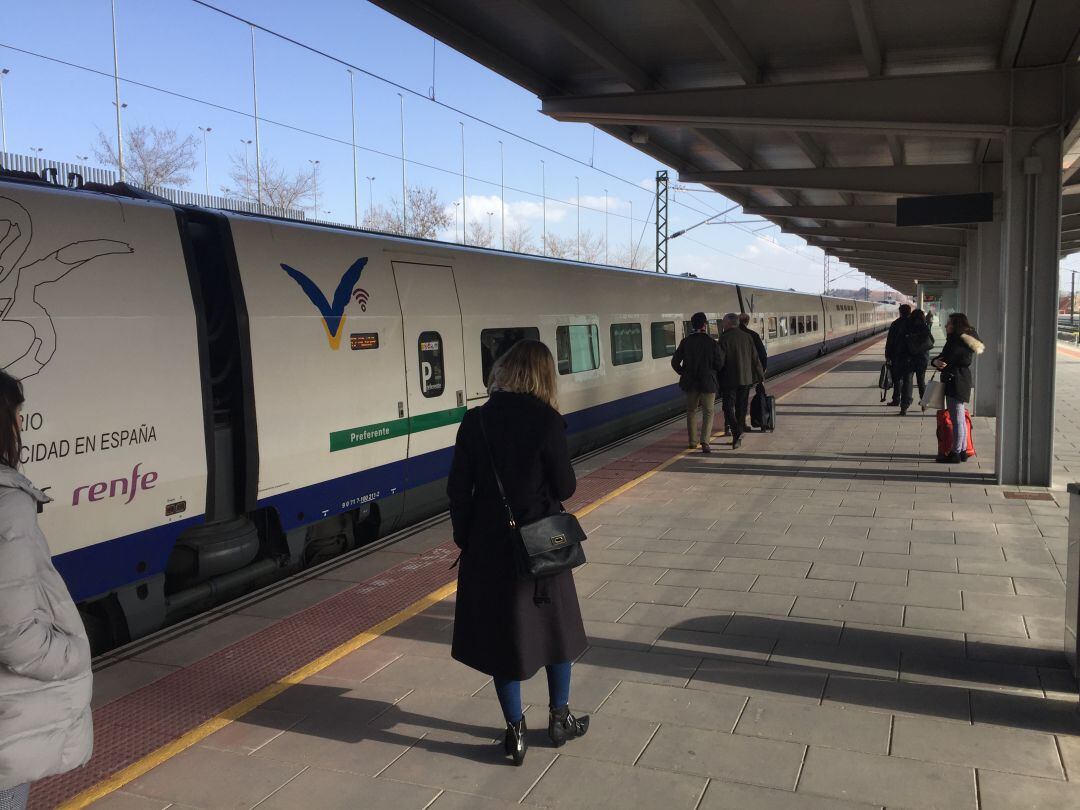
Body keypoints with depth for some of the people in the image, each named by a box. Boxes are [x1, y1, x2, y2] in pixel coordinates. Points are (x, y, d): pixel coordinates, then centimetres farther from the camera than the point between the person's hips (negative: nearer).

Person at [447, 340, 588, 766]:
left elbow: (459, 490, -5)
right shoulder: (546, 421, -14)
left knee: (502, 634, 13)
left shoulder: (476, 421, -7)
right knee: (556, 629, 19)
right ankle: (560, 718, 33)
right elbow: (564, 487, -9)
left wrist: (465, 539, 7)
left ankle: (516, 731, 21)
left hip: (489, 547, 2)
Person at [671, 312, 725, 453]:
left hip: (690, 383, 3)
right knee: (708, 412, 3)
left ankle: (692, 441, 23)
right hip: (708, 383, -3)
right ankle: (705, 443, -9)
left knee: (691, 410, 18)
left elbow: (675, 362, 0)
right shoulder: (712, 343, -12)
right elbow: (720, 364, -7)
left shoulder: (686, 342, -3)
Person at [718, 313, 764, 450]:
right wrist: (760, 377, 15)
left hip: (729, 380, -5)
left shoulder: (724, 338, -10)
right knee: (741, 409, 12)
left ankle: (737, 433, -20)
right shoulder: (747, 337, 6)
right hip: (745, 379, 5)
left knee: (729, 408, 0)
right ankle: (738, 438, 17)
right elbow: (755, 359, 7)